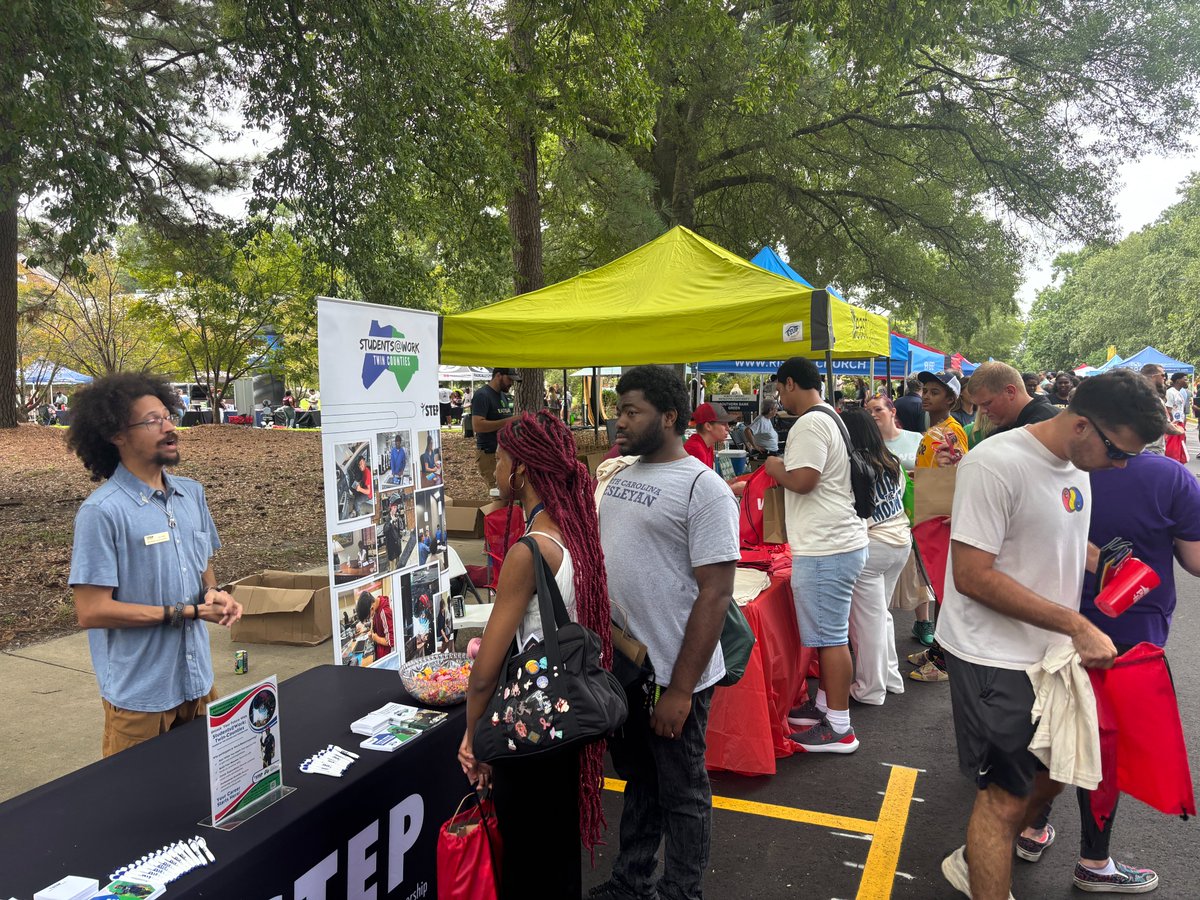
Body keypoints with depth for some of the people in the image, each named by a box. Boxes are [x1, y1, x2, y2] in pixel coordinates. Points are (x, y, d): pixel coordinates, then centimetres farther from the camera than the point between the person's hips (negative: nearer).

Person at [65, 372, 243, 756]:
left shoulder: (192, 493, 4)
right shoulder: (102, 512, -18)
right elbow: (92, 611, -18)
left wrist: (214, 593, -5)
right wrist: (185, 613, -17)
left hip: (198, 680, 6)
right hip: (140, 695, -6)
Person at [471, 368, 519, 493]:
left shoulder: (504, 396, 16)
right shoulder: (482, 395, -11)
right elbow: (477, 426, -23)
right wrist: (508, 421, -24)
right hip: (489, 454, -8)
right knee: (500, 496, -14)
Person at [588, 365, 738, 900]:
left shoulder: (702, 489, -16)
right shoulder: (618, 476, 7)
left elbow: (715, 594, -18)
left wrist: (681, 689, -19)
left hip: (672, 676, -7)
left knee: (681, 794, 12)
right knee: (638, 781, 23)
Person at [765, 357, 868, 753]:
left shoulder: (809, 424, -16)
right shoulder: (830, 419, 16)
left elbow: (801, 480, -24)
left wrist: (774, 467, -6)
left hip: (825, 550, -11)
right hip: (840, 542, 11)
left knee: (830, 637, -2)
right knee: (830, 633, 19)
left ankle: (839, 728, 7)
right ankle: (825, 704, 32)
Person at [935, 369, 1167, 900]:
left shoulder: (1074, 464, 6)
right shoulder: (995, 465, -22)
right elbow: (972, 576, -24)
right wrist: (1076, 625, -22)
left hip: (1052, 651, 9)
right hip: (995, 657, -9)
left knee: (1051, 772, 20)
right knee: (1005, 795, 1)